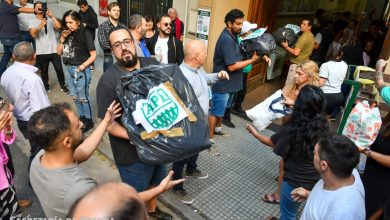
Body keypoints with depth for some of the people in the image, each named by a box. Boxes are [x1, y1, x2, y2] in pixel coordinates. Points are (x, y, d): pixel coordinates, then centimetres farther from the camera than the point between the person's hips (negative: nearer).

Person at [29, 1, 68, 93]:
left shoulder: (50, 19, 5)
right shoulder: (32, 21, 2)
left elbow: (59, 26, -13)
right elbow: (33, 34, -13)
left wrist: (52, 16, -17)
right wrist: (40, 25, -29)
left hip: (54, 50, 0)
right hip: (41, 52, 0)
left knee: (59, 69, 4)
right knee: (44, 71, 12)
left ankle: (63, 86, 21)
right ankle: (46, 87, 27)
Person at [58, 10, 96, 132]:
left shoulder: (84, 34, -12)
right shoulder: (67, 34, 6)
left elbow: (93, 55, -13)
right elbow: (59, 52, 9)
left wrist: (82, 66, -18)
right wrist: (62, 39, -4)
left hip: (81, 70, -7)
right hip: (69, 69, 7)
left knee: (83, 97, 4)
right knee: (75, 97, 17)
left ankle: (88, 121, 20)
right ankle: (82, 117, 34)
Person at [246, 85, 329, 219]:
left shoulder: (291, 130, -28)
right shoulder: (323, 125, -13)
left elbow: (270, 142, -7)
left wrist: (254, 132, 12)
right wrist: (293, 104, 27)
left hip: (296, 183, -4)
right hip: (317, 181, 5)